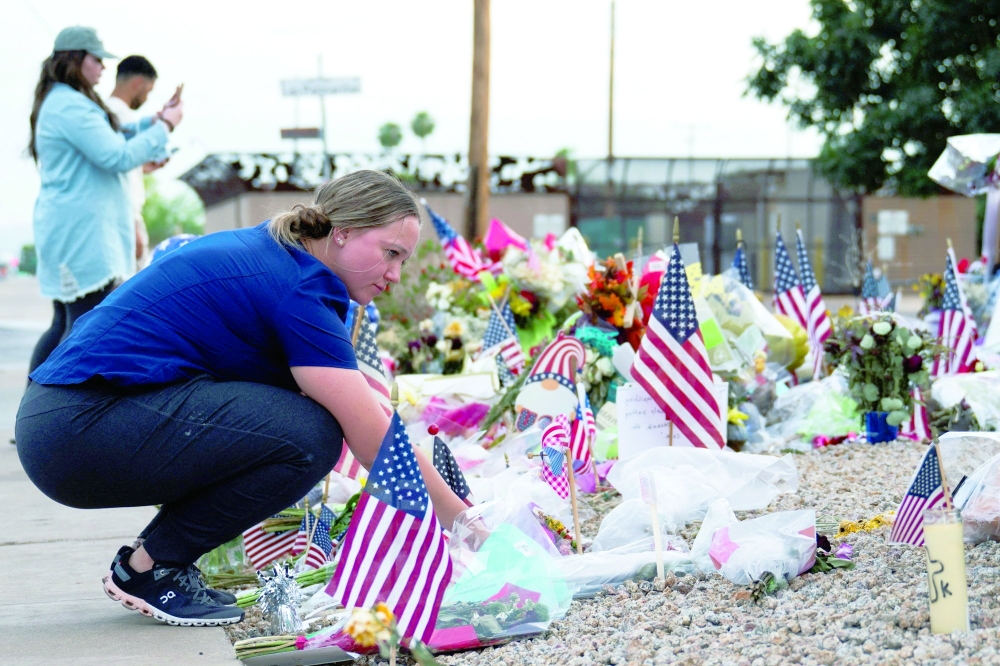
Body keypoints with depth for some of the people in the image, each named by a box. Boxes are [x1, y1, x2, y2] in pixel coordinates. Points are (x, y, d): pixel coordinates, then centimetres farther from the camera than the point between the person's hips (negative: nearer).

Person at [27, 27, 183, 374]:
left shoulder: (61, 102, 19)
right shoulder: (70, 106, -15)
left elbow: (105, 142, 25)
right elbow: (119, 157, -19)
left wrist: (153, 122, 15)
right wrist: (165, 126, -9)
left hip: (72, 230, 11)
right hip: (81, 231, -11)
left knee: (64, 325, 13)